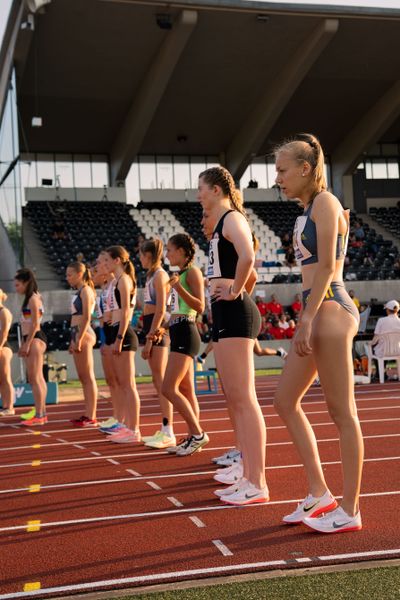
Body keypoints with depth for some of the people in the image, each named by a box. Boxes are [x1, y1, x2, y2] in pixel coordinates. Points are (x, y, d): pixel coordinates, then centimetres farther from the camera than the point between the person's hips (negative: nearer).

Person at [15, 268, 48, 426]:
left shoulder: (33, 299, -11)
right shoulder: (29, 299, 18)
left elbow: (35, 324, -17)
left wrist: (27, 343, -19)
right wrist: (24, 344, 18)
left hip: (35, 339, -10)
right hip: (31, 340, 10)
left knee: (35, 378, -10)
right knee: (36, 378, 13)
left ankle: (39, 416, -9)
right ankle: (41, 413, 18)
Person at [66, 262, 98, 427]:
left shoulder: (86, 290, -8)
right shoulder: (78, 292, 19)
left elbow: (86, 317, -16)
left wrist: (79, 339, -21)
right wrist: (73, 340, 18)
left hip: (83, 334, -10)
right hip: (77, 333, 10)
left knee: (88, 377, -8)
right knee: (83, 377, 10)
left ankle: (91, 417, -6)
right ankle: (88, 415, 13)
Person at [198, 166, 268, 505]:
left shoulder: (232, 218, -9)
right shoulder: (221, 224, 20)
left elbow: (247, 256, -30)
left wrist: (235, 290, -19)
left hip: (234, 313, -11)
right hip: (225, 314, 11)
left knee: (243, 398, -11)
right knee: (234, 397, 15)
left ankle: (257, 483, -8)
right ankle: (247, 468, 24)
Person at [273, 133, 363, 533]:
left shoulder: (324, 203, -7)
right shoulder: (307, 210, 19)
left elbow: (326, 268, -16)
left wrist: (307, 318, -20)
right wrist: (306, 320, 18)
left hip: (329, 310, -10)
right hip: (316, 312, 10)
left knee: (341, 411, -3)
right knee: (285, 401, 11)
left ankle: (349, 510, 6)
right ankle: (319, 493, 18)